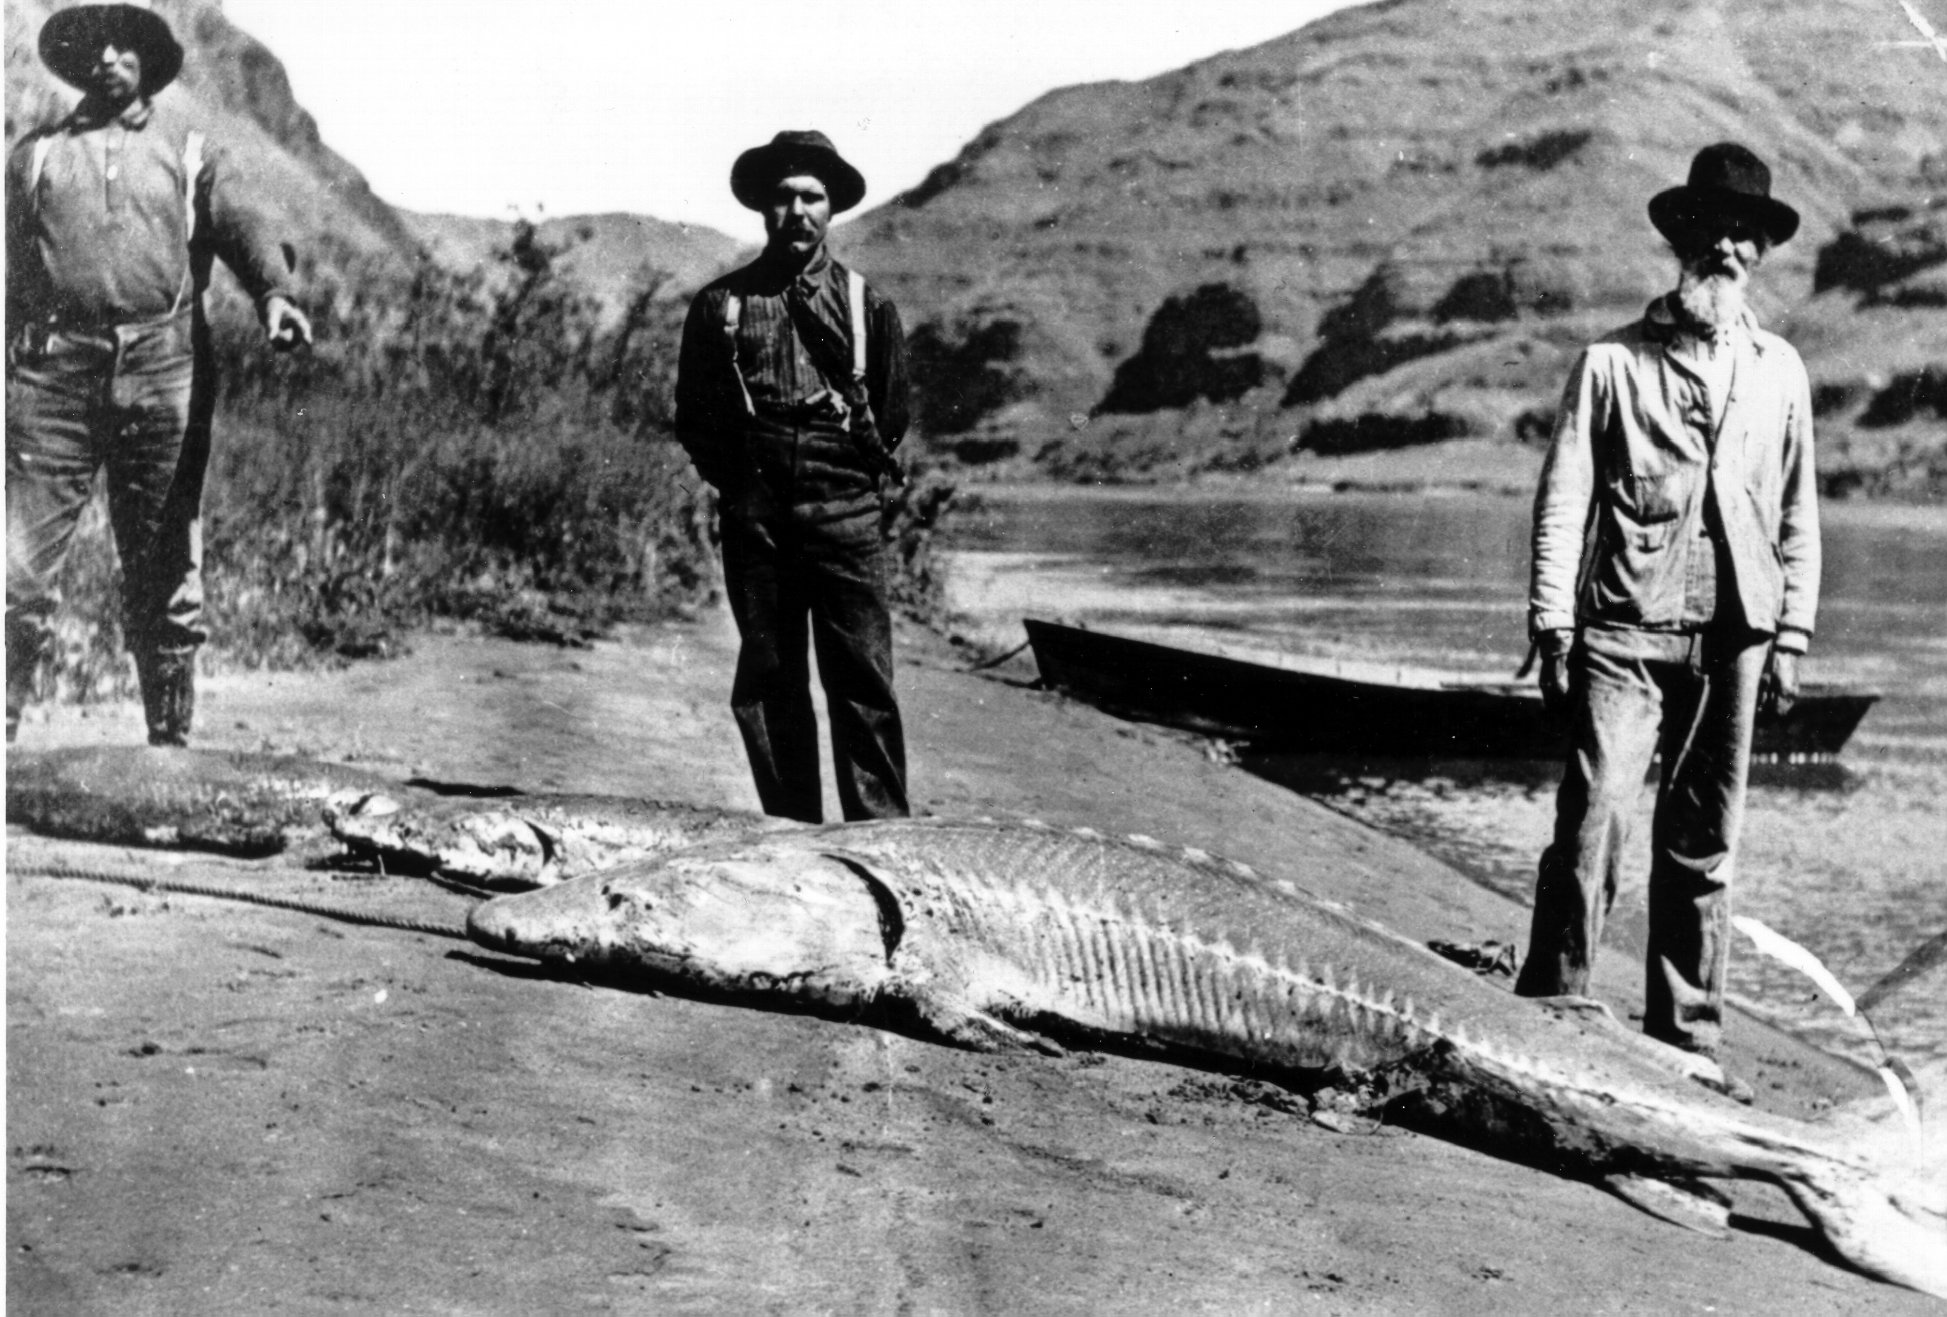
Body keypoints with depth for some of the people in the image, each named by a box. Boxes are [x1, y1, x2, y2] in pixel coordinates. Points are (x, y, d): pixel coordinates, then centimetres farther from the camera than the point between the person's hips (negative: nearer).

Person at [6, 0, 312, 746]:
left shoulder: (189, 151, 13)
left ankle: (171, 738, 13)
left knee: (165, 572, 5)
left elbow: (240, 226, -3)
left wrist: (275, 292, -23)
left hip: (161, 375, 0)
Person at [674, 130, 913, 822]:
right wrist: (738, 477, 6)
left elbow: (893, 414, 12)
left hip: (843, 509, -1)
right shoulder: (719, 303, 9)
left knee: (863, 680, -6)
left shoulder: (867, 305, 7)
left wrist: (861, 471, 6)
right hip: (754, 517, 2)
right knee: (769, 681, 5)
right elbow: (693, 414, 13)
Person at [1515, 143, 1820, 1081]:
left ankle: (1687, 1037, 16)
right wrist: (1554, 629, -5)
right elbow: (1562, 501, 1)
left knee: (1704, 845, 8)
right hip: (1627, 631, -3)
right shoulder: (1612, 362, 4)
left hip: (1735, 639, 3)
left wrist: (1791, 636, 9)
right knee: (1593, 824, -11)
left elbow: (1796, 514, 16)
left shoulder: (1780, 372, 13)